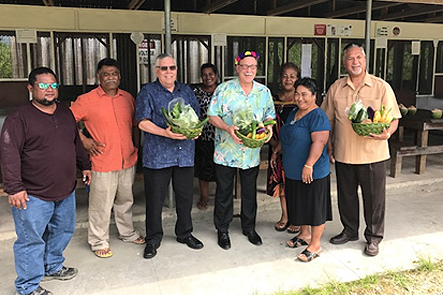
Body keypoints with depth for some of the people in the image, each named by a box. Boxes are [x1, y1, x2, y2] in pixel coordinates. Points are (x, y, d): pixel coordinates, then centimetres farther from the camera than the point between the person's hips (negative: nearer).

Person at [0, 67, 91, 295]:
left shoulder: (66, 113, 11)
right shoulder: (19, 117, -11)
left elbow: (76, 143, 22)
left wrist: (85, 166, 20)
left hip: (66, 191, 7)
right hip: (34, 195, -7)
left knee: (62, 231, 20)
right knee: (31, 240, 2)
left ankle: (53, 267, 42)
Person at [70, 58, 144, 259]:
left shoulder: (128, 98, 9)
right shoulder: (87, 100, -7)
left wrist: (134, 145, 11)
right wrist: (83, 140, -10)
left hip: (128, 160, 5)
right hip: (103, 162, -5)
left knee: (126, 200, 19)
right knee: (101, 204, 3)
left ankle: (128, 233, 37)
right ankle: (99, 242, 20)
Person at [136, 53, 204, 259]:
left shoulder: (186, 91, 15)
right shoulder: (148, 92, 1)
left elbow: (197, 117, 16)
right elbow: (143, 122, -8)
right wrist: (165, 133, -22)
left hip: (185, 154, 4)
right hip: (157, 155, -4)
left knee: (185, 196, 12)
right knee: (155, 199, 4)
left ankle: (184, 233, 31)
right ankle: (153, 239, 21)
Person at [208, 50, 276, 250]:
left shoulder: (264, 92, 3)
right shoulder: (224, 89, -7)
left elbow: (270, 115, 12)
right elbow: (212, 116, -6)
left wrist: (268, 127, -11)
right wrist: (227, 128, -23)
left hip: (252, 152, 3)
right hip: (226, 150, -2)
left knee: (250, 192, 15)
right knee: (224, 191, 9)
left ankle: (249, 228, 34)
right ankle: (222, 230, 26)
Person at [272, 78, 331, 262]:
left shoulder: (318, 116, -17)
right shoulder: (294, 113, 12)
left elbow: (319, 142, -26)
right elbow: (285, 138, 24)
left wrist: (309, 165, -31)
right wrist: (276, 152, 22)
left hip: (312, 172, -9)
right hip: (293, 171, 9)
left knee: (314, 206, 2)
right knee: (300, 204, 19)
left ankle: (315, 244, 13)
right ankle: (304, 234, 36)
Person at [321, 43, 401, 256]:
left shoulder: (381, 87, -3)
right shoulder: (336, 88, 4)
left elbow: (393, 118, -2)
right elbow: (328, 120, 10)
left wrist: (387, 133, -23)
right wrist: (329, 147, 4)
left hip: (373, 154, -2)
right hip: (343, 154, 3)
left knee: (374, 198, 6)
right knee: (346, 196, 15)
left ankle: (373, 238, 25)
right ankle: (349, 231, 35)